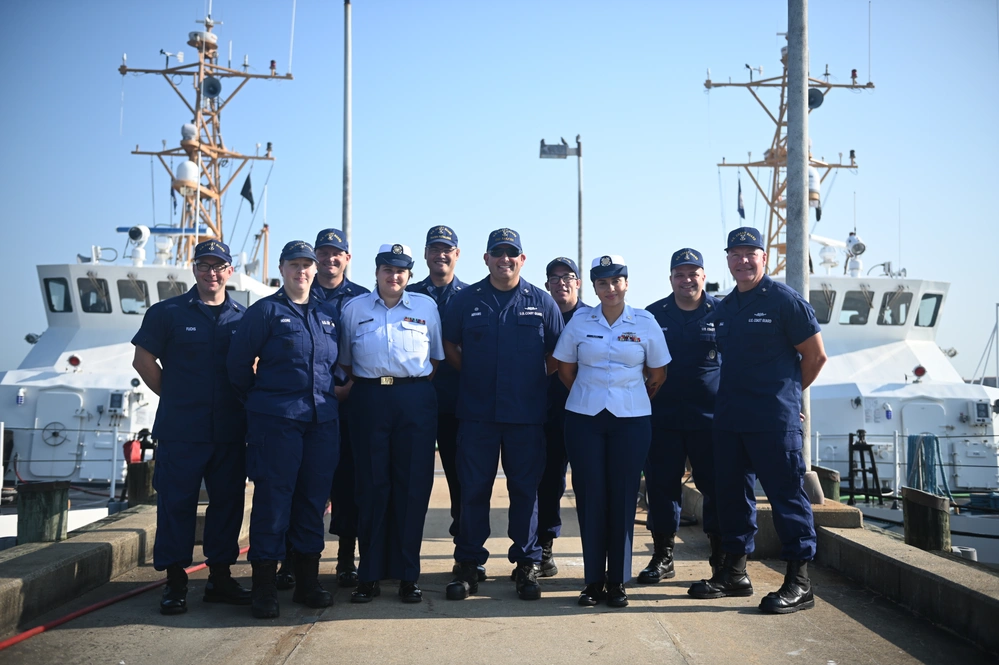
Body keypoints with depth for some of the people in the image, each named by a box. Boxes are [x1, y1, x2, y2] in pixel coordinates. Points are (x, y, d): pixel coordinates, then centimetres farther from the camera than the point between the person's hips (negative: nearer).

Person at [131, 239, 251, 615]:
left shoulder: (243, 318, 10)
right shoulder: (168, 312, 3)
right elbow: (144, 359, 3)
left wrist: (243, 400, 6)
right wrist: (174, 397, 3)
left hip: (230, 430, 3)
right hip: (181, 430, -3)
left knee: (228, 500, 7)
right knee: (176, 502, 0)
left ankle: (220, 577, 18)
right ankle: (174, 581, 9)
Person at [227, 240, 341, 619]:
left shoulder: (328, 314, 14)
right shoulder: (265, 311, 0)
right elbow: (238, 363, 0)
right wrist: (258, 402, 6)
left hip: (322, 420, 5)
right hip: (276, 421, -5)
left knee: (313, 500, 9)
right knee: (272, 499, -4)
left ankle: (307, 581, 19)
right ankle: (265, 586, 4)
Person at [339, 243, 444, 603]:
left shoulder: (426, 306, 11)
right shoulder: (354, 308, 12)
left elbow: (436, 357, 15)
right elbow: (345, 360, 16)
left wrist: (420, 389, 5)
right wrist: (359, 386, 4)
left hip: (415, 400, 0)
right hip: (369, 399, 0)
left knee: (413, 485, -1)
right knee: (371, 485, 0)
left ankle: (407, 575, 9)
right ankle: (369, 575, 9)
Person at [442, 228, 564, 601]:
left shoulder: (542, 303, 6)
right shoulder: (466, 300, 6)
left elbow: (557, 354, 10)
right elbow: (449, 345, 13)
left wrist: (537, 384, 4)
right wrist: (472, 376, 6)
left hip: (526, 413, 0)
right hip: (476, 412, 0)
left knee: (525, 489, 5)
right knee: (473, 489, 3)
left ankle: (526, 564, 16)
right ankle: (468, 565, 13)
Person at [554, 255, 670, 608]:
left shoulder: (646, 323, 1)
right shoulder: (579, 322, 3)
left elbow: (658, 374, 8)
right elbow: (565, 369, 11)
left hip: (631, 420, -1)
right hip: (584, 419, 1)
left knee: (623, 498, 2)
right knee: (589, 497, 1)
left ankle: (618, 581, 12)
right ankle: (593, 579, 12)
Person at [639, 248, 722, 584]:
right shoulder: (653, 314, 6)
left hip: (710, 417, -1)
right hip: (663, 418, 1)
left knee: (717, 486, 3)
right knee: (661, 486, 5)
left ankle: (722, 556, 18)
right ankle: (662, 555, 18)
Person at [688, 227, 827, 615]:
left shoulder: (784, 299, -6)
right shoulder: (723, 309, 14)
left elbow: (815, 355, -3)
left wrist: (785, 393, 6)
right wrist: (737, 396, 15)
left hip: (774, 421, -7)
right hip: (728, 419, 7)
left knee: (786, 495, -3)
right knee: (732, 493, 12)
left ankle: (799, 582, 4)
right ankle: (734, 571, 24)